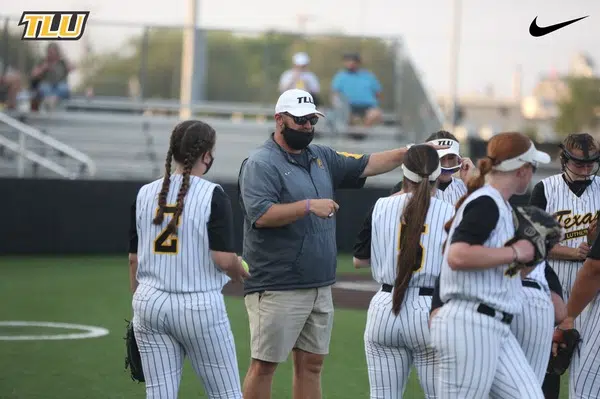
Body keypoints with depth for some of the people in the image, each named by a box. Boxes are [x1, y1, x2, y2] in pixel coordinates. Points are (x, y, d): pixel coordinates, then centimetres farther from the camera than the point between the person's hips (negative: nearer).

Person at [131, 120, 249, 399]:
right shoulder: (212, 195, -9)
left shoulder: (144, 194, 6)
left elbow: (134, 257, 10)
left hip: (149, 305, 5)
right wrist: (241, 273, 9)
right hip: (199, 307, -5)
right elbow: (224, 259, -13)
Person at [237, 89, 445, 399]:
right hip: (277, 289, -8)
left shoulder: (321, 157, 15)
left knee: (311, 363, 10)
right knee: (264, 364, -4)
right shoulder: (260, 164, -9)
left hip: (320, 288, 8)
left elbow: (365, 165, 19)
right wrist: (309, 206, -28)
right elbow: (261, 215, -22)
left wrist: (409, 152, 8)